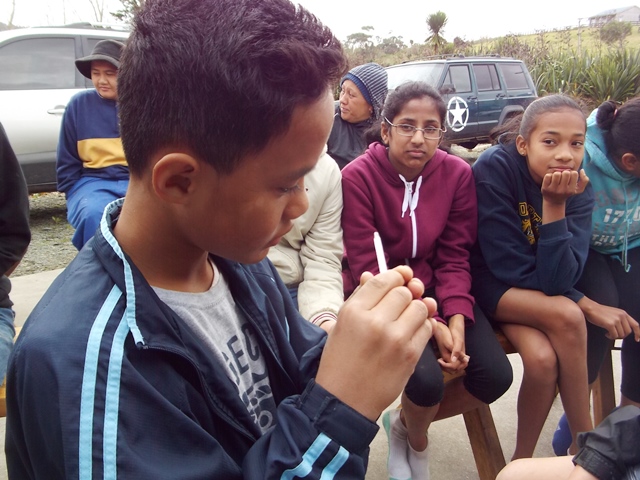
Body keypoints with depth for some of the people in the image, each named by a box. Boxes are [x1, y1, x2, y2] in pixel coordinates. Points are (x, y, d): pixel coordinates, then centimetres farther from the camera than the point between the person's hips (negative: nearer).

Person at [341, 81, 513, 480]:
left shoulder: (458, 173, -5)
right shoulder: (358, 176, -17)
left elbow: (455, 256, -2)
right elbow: (367, 269, -17)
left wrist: (456, 319, -19)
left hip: (435, 288, 5)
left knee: (496, 375, -11)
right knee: (427, 380, -25)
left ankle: (404, 422, 19)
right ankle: (417, 441, 17)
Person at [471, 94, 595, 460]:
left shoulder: (580, 190, -10)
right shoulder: (494, 167, -22)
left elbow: (558, 281, -21)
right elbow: (510, 268, -21)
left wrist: (556, 206, -28)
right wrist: (584, 305, -17)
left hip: (541, 293, 4)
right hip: (490, 283, -3)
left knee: (543, 359, -26)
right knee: (567, 317, -28)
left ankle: (522, 458, 2)